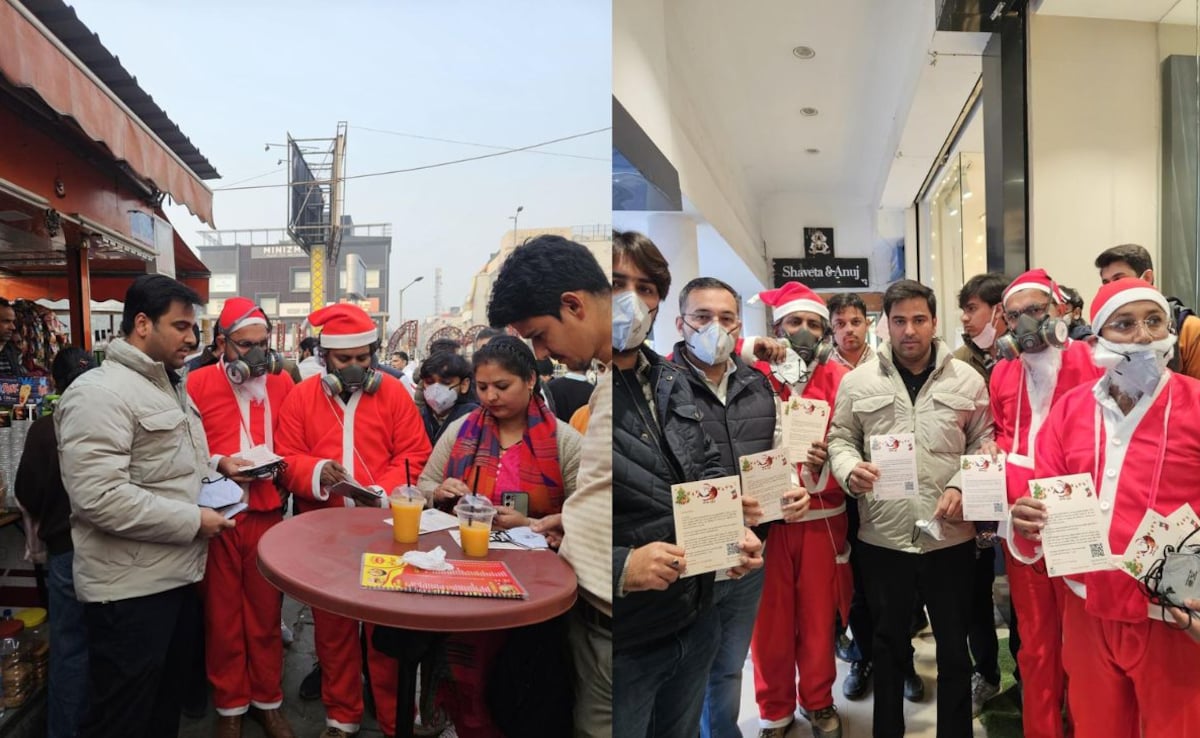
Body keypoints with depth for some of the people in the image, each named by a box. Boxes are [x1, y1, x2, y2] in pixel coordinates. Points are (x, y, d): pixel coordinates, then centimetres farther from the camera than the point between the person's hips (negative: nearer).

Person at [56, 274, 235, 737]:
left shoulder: (170, 387, 13)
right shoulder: (100, 392, -19)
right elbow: (98, 496, -28)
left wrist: (214, 463, 5)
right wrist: (192, 521, -21)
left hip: (178, 574, 9)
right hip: (130, 589, -9)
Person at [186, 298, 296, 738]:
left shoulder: (282, 383, 6)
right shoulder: (197, 384, -4)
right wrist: (219, 464, -18)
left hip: (267, 514, 2)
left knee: (266, 612, 11)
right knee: (223, 614, 11)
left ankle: (268, 700, 27)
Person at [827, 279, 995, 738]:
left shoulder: (967, 379, 2)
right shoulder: (858, 381, 1)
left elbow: (984, 442, 6)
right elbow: (840, 439, 5)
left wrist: (962, 486, -10)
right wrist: (850, 470, -16)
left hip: (950, 536, 0)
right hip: (882, 536, 0)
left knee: (953, 644, 14)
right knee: (889, 643, 16)